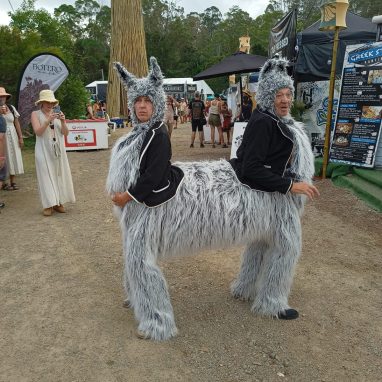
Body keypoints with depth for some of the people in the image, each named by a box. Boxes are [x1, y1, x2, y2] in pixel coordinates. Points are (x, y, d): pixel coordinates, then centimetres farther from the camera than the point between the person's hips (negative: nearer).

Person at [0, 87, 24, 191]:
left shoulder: (11, 108, 8)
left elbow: (16, 123, 8)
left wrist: (20, 137, 3)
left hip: (12, 136, 3)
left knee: (13, 157, 4)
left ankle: (13, 181, 13)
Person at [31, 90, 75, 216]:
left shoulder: (57, 113, 7)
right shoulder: (36, 114, -1)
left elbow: (65, 133, 2)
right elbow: (38, 132, -14)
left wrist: (63, 122, -15)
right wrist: (48, 120, -23)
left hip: (58, 150, 4)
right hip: (44, 150, -4)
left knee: (59, 175, 6)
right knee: (46, 176, -2)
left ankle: (58, 202, 16)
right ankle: (48, 205, 1)